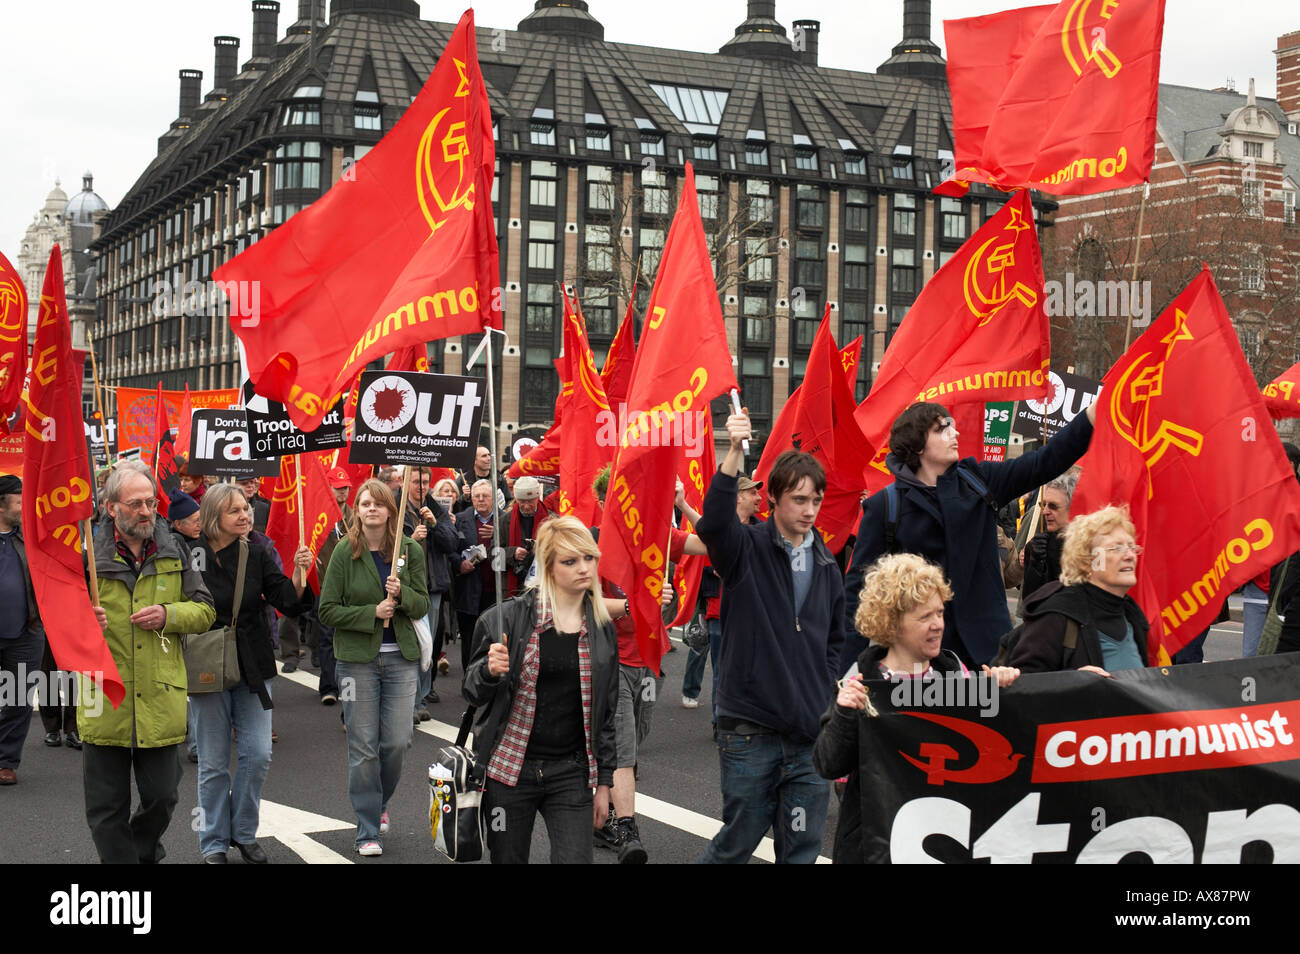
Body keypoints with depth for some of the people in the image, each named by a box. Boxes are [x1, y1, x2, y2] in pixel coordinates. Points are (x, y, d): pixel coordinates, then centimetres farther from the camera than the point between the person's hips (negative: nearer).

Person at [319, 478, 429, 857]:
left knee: (397, 742, 1)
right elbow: (327, 610, -4)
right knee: (363, 747, 0)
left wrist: (401, 594, -16)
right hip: (357, 659, -2)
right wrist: (372, 613, -15)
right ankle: (368, 831, 11)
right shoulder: (344, 553, -3)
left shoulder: (411, 551, 3)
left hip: (401, 658, 2)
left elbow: (423, 605, 5)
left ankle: (378, 802, 31)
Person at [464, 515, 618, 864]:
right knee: (508, 859, 8)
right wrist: (490, 671, -22)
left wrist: (604, 782, 10)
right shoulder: (509, 617, -6)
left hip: (571, 773, 2)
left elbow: (605, 713, 12)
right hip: (510, 769, -2)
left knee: (575, 859, -8)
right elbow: (473, 692, 0)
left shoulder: (602, 631, 6)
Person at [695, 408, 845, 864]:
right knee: (739, 840, 4)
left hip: (812, 736, 4)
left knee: (803, 847, 8)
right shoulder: (747, 548, -3)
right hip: (750, 733, -4)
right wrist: (735, 452, -37)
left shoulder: (827, 567, 11)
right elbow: (714, 523, -26)